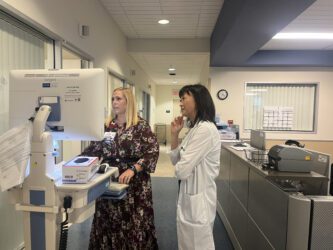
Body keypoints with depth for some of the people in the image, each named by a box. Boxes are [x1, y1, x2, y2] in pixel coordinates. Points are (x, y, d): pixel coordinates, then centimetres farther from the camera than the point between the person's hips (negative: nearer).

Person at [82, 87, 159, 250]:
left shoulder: (140, 125, -7)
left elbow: (152, 152, -14)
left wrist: (132, 170, -25)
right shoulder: (107, 125, 8)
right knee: (108, 222, 11)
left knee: (134, 222, 3)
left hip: (134, 183, -4)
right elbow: (94, 149, 11)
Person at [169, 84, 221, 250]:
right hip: (189, 196, 9)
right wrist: (174, 134, 0)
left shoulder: (206, 129, -23)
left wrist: (179, 169, 0)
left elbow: (181, 170, -23)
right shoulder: (194, 128, 9)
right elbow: (176, 161, 11)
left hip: (198, 197, -9)